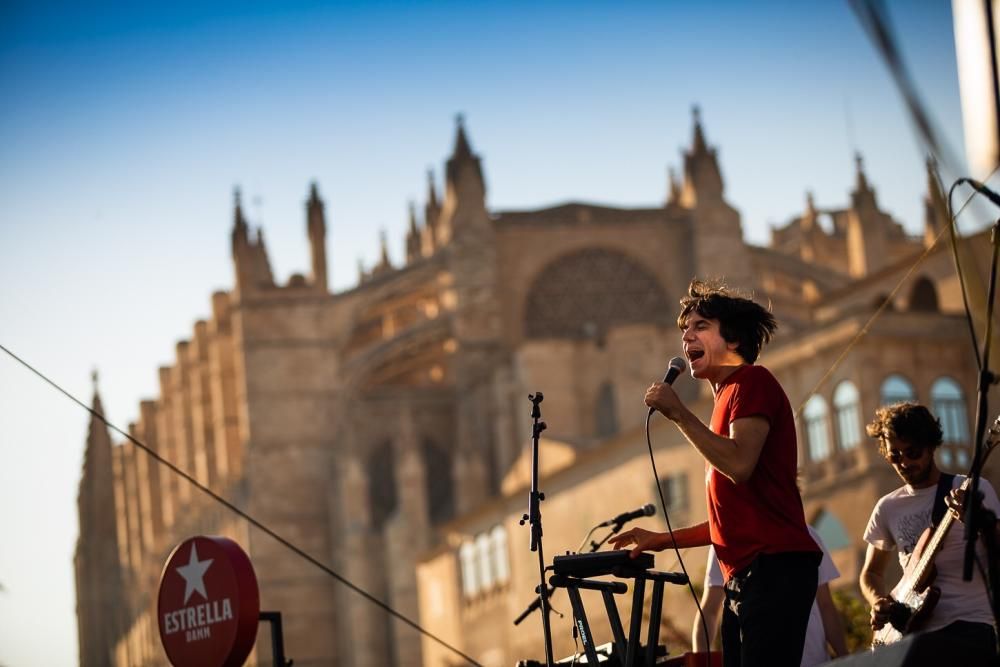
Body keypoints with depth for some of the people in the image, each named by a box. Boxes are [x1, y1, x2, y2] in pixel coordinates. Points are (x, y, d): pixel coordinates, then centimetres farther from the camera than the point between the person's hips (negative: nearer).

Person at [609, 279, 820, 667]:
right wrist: (664, 540, 21)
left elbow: (739, 464, -19)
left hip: (775, 569, -10)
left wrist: (679, 414, -11)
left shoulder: (752, 382, -1)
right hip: (744, 577, 10)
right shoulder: (729, 399, 25)